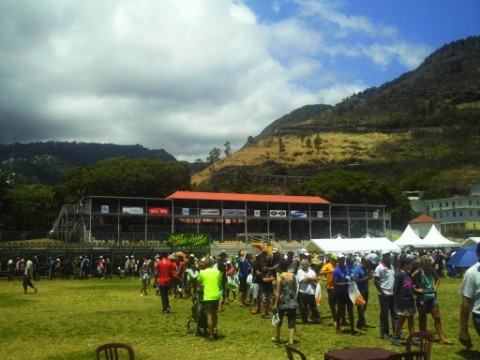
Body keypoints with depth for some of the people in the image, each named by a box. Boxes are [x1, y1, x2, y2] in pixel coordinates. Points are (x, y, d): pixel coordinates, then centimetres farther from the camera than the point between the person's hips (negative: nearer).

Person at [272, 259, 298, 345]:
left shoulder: (280, 277, -11)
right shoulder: (293, 275, 3)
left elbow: (278, 292, -12)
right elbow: (295, 289, 10)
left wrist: (275, 304, -9)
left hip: (283, 301, -3)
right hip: (292, 301, 3)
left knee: (279, 320, 15)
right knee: (291, 320, 5)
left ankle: (277, 338, 28)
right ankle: (290, 340, 0)